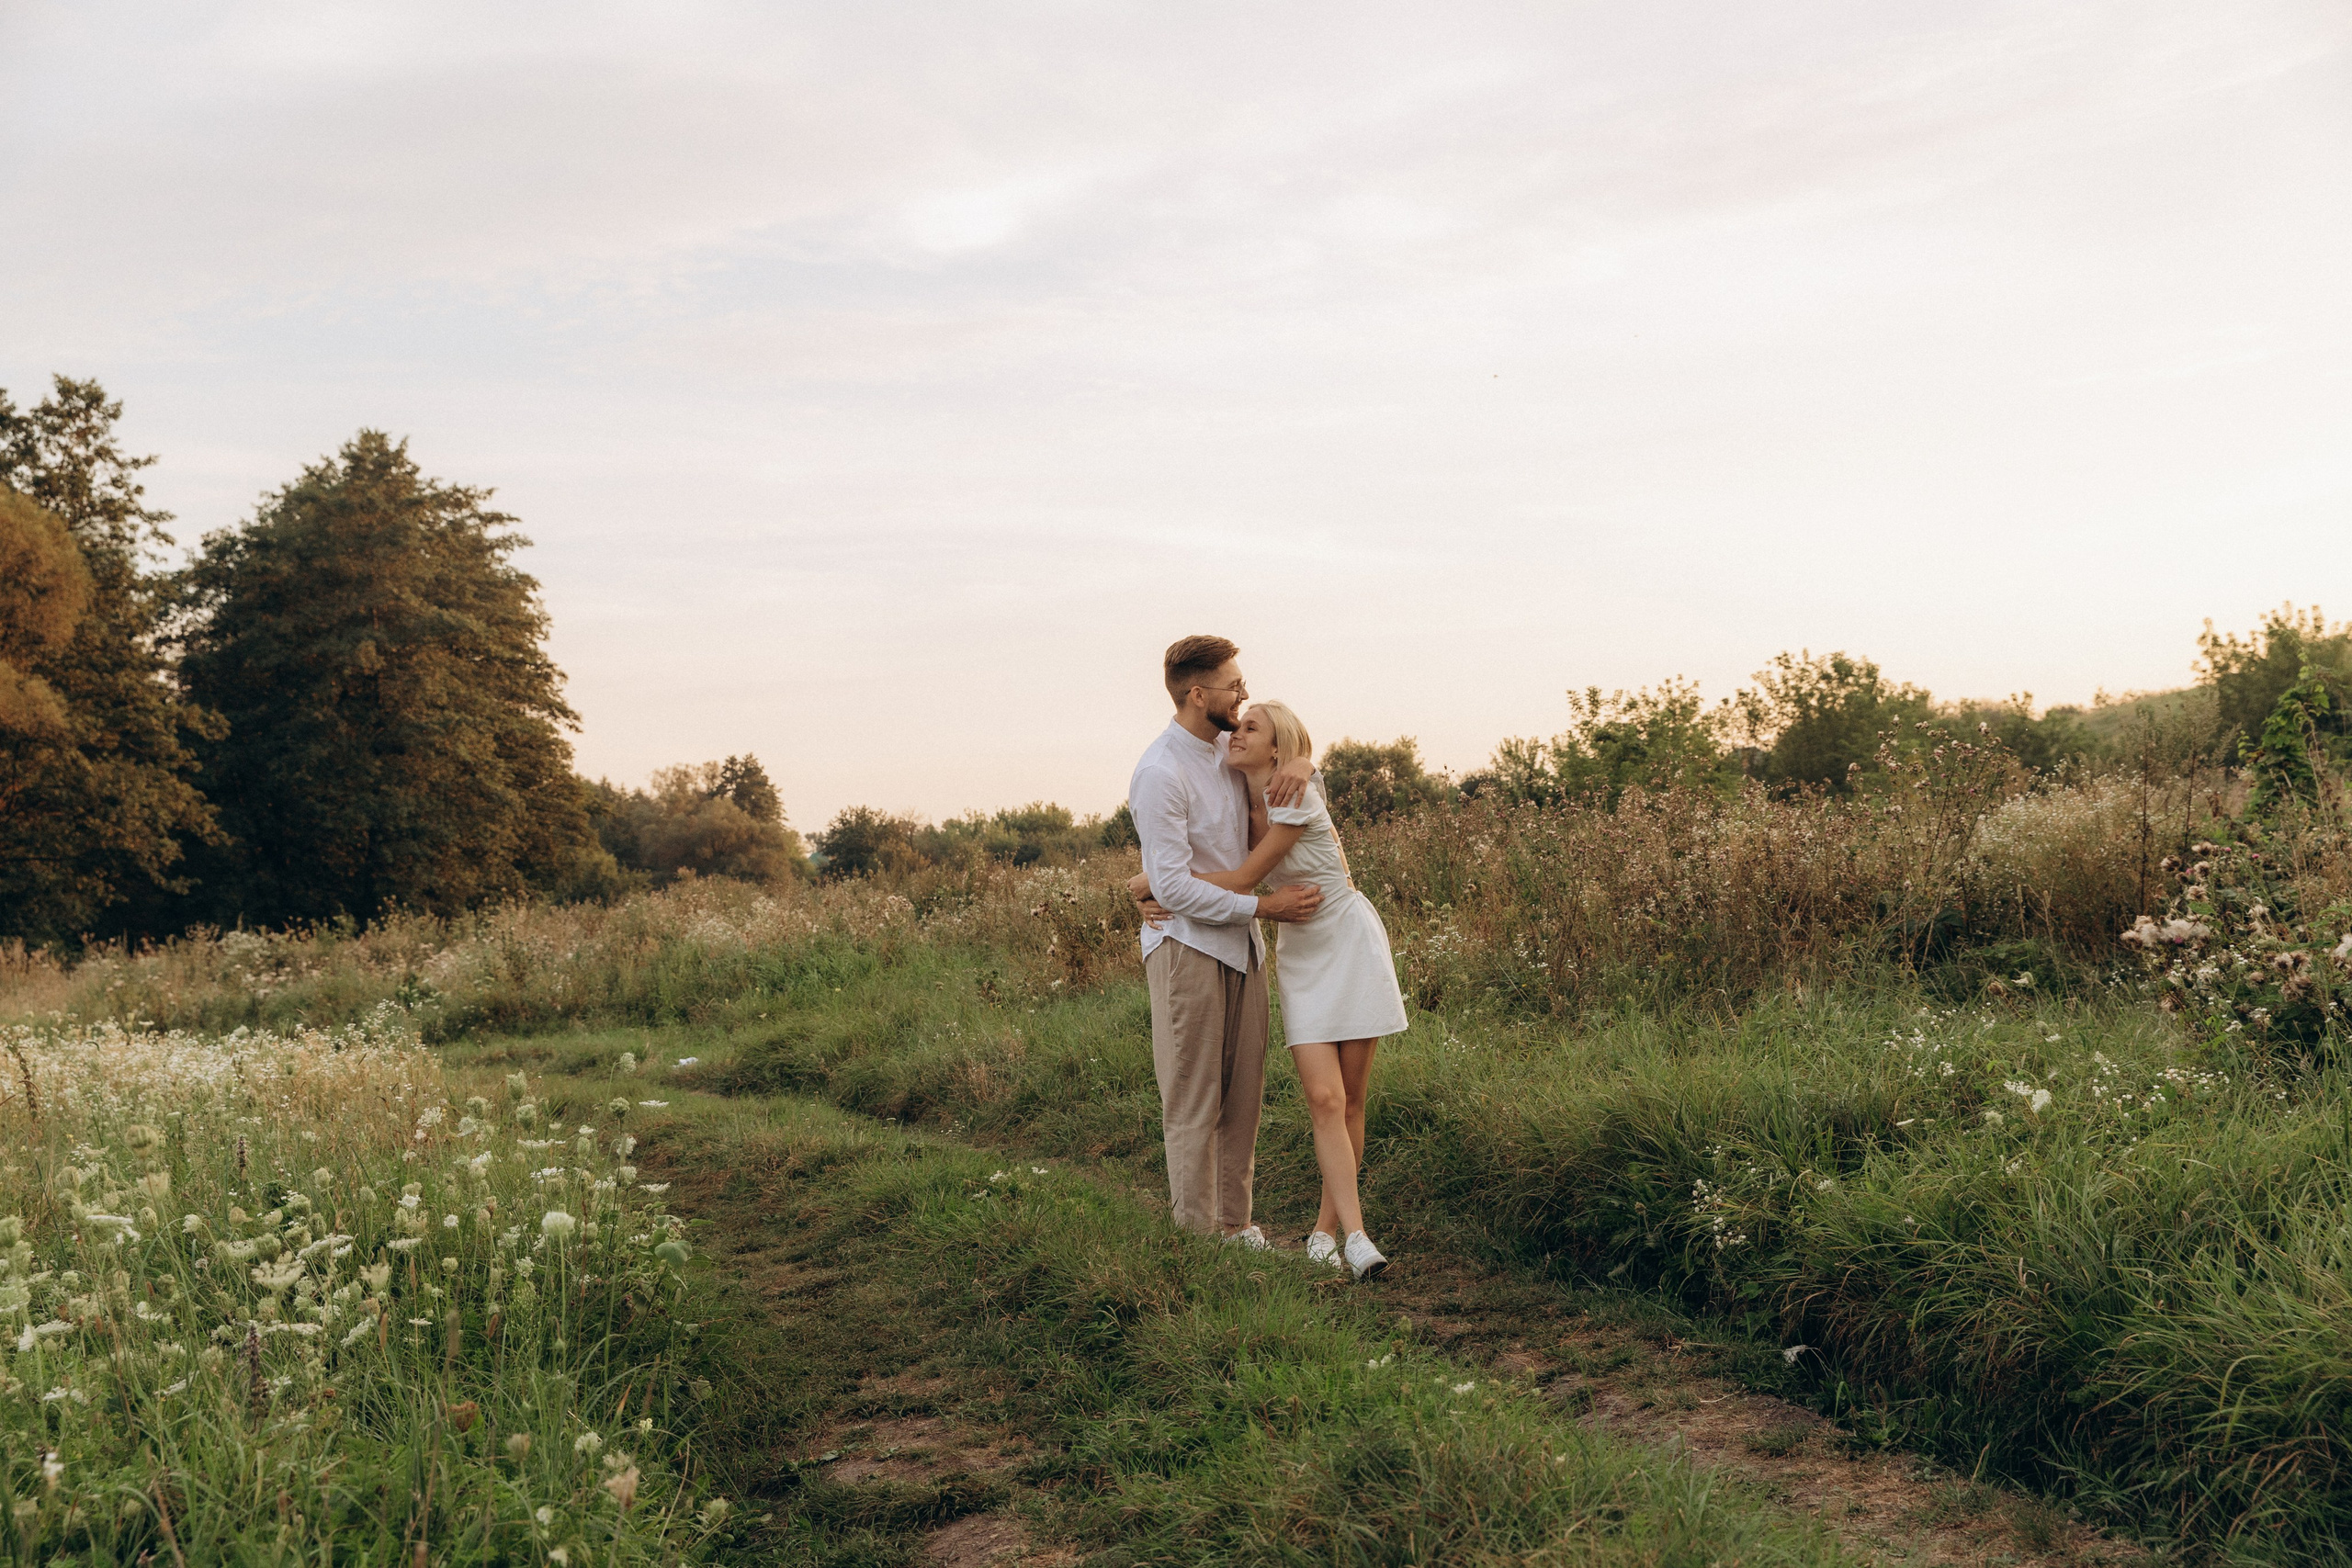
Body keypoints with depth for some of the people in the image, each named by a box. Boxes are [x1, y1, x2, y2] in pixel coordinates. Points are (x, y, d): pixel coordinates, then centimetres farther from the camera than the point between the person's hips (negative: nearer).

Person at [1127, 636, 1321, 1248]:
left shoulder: (1229, 748, 6)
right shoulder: (1160, 774, -19)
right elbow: (1173, 887, -21)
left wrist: (1299, 765, -3)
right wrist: (1264, 905, -19)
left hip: (1243, 944, 8)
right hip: (1187, 946, -8)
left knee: (1244, 1092, 10)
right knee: (1193, 1100, -2)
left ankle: (1235, 1218, 19)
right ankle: (1197, 1232, 6)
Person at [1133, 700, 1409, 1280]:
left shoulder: (1297, 800, -18)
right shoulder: (1244, 807, 2)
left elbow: (1242, 879, -20)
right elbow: (1211, 867, 9)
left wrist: (1155, 881, -15)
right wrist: (1158, 897, -11)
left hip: (1351, 946, -4)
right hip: (1301, 955, 5)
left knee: (1350, 1103, 0)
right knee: (1324, 1099, -10)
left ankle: (1326, 1225, 13)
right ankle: (1355, 1234, -13)